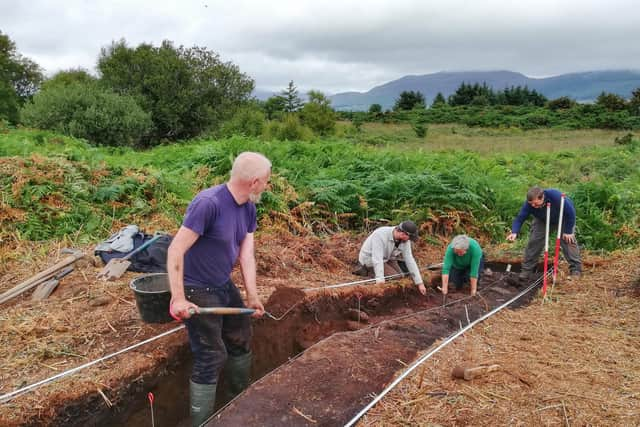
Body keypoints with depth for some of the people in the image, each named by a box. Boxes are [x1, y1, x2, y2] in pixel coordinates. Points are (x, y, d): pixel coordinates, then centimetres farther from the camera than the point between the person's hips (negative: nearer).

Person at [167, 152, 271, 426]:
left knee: (241, 339, 22)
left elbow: (246, 253, 0)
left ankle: (242, 400, 45)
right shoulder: (208, 203, -29)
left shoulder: (248, 207, -3)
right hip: (198, 291, -9)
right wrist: (178, 298, -32)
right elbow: (176, 250, -29)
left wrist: (252, 295, -2)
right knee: (211, 358, -3)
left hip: (225, 286, 9)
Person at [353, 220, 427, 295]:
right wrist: (380, 281, -46)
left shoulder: (405, 239, -15)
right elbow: (377, 259, -40)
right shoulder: (380, 235, -36)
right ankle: (368, 271, -2)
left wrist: (419, 283, -14)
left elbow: (409, 260, -13)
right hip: (370, 259, -7)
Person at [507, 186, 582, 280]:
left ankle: (576, 269, 4)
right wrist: (514, 232, -50)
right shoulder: (528, 204, -33)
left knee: (568, 241, -9)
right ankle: (526, 270, -2)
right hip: (542, 221, 2)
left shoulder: (556, 196, -42)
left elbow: (570, 212, -29)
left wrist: (568, 231, -23)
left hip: (563, 219, -2)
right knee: (534, 241, -7)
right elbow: (519, 219, -29)